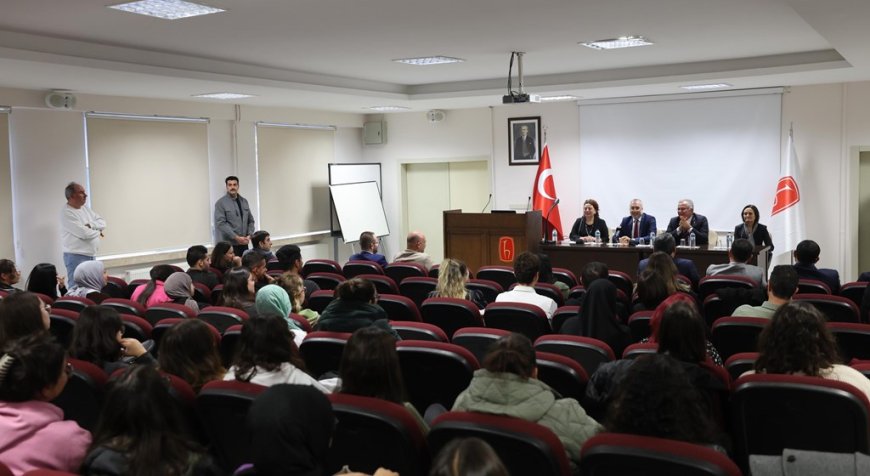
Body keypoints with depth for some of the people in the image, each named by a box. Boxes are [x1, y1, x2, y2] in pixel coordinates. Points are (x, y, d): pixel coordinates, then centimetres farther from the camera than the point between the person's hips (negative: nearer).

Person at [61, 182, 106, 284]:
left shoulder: (86, 208, 12)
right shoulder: (66, 213, -14)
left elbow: (102, 223, 8)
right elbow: (84, 233, -21)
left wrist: (91, 225, -12)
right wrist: (98, 232, -2)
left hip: (91, 255, 8)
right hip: (76, 256, -8)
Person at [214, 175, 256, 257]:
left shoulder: (244, 201, 13)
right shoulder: (220, 203, -4)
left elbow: (250, 220, 15)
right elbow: (221, 223, -12)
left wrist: (249, 235, -2)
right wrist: (236, 237, -17)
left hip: (244, 243, 5)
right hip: (229, 244, -5)